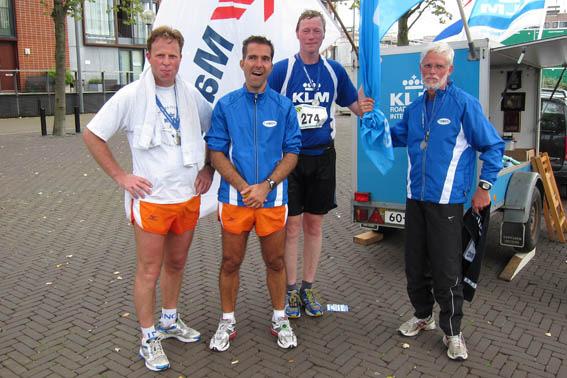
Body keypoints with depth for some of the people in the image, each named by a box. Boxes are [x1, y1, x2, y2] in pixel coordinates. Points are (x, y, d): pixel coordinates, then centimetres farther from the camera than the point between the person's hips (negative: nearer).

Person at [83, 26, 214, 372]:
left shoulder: (190, 95, 4)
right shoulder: (131, 96, -8)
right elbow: (92, 135, -4)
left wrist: (208, 167, 6)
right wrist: (121, 176, -9)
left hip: (189, 197, 5)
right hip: (151, 199, -4)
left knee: (176, 263, 18)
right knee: (149, 272, 4)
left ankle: (170, 321, 38)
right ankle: (149, 339, 20)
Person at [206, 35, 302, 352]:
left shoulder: (284, 106, 2)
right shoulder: (226, 105, 1)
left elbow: (292, 153, -1)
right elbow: (217, 152, -2)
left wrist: (265, 186, -15)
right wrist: (243, 187, -16)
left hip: (273, 198, 0)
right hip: (234, 198, 0)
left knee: (275, 262, 12)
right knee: (231, 263, 10)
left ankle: (280, 319, 31)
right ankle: (228, 322, 28)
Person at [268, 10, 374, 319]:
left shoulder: (335, 71, 6)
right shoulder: (281, 70, -4)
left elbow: (355, 106, 11)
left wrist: (364, 108, -12)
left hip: (322, 156, 3)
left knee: (314, 225, 11)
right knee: (292, 227, 2)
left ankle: (308, 287, 26)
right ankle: (291, 290, 18)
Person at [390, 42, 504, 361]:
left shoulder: (465, 103, -7)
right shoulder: (415, 107, 10)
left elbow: (493, 146, -5)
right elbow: (396, 137, 25)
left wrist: (485, 187, -9)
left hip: (446, 202, -6)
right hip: (415, 199, 6)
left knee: (447, 271, -1)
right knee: (415, 264, 15)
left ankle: (453, 332, 17)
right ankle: (423, 316, 36)